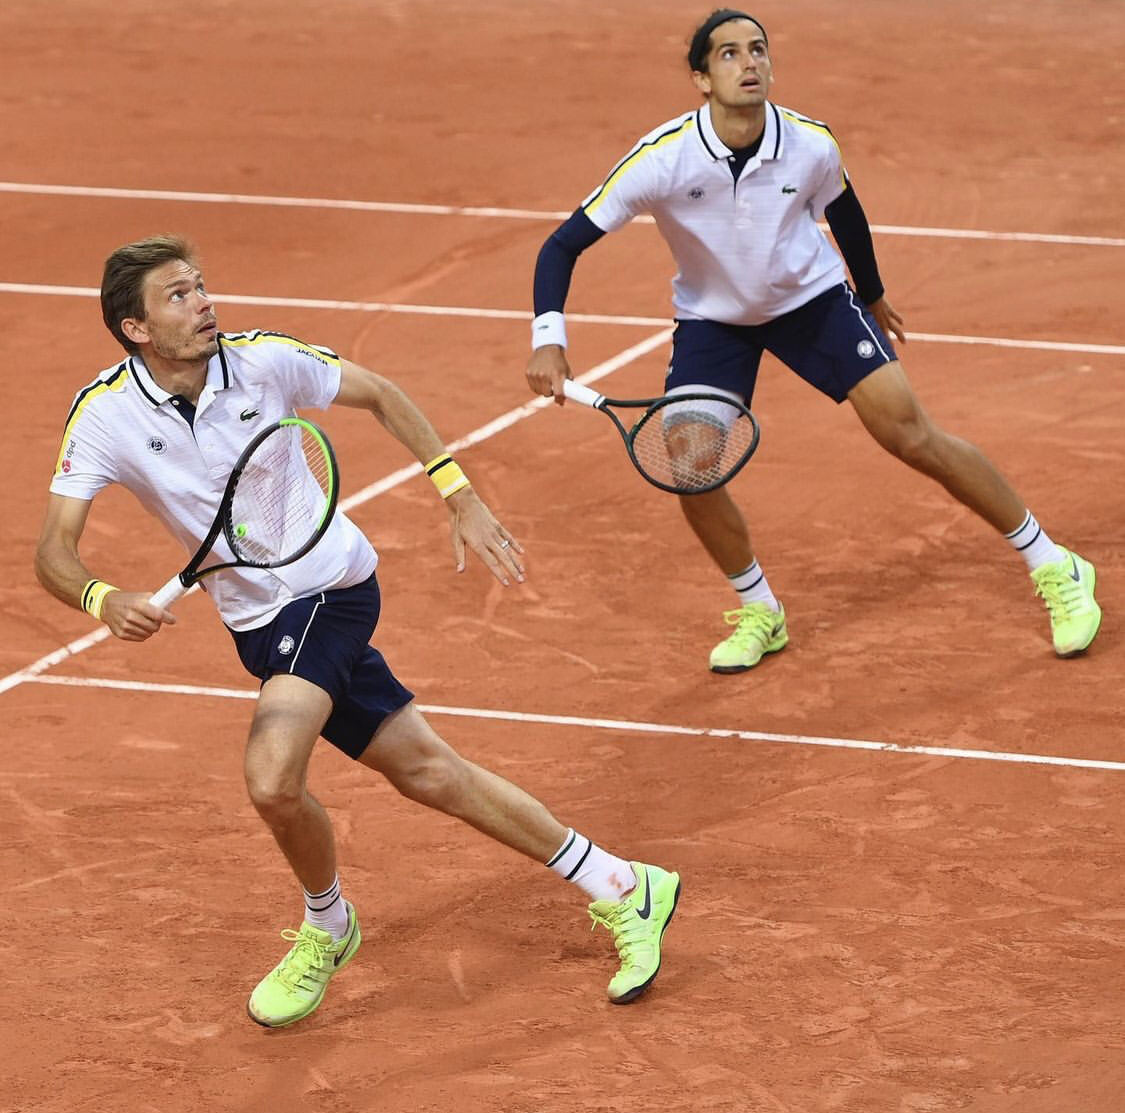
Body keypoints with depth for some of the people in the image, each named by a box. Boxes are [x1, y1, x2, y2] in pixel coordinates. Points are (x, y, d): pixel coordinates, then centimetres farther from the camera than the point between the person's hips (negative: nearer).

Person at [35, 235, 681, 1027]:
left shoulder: (263, 361, -14)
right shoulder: (105, 415, -12)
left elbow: (380, 395, 4)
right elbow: (54, 552, -17)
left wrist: (463, 498, 0)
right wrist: (105, 601, -39)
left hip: (330, 587, -3)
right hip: (261, 623, 3)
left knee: (273, 777, -25)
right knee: (426, 771, 6)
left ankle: (327, 926, 6)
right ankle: (623, 890, 19)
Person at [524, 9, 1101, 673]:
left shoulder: (811, 146, -22)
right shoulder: (662, 161, -28)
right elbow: (565, 245, -23)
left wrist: (872, 294, 19)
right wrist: (549, 338, -38)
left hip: (812, 297, 0)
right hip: (712, 317, 0)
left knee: (913, 437, -8)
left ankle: (1054, 569, 6)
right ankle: (760, 613, 11)